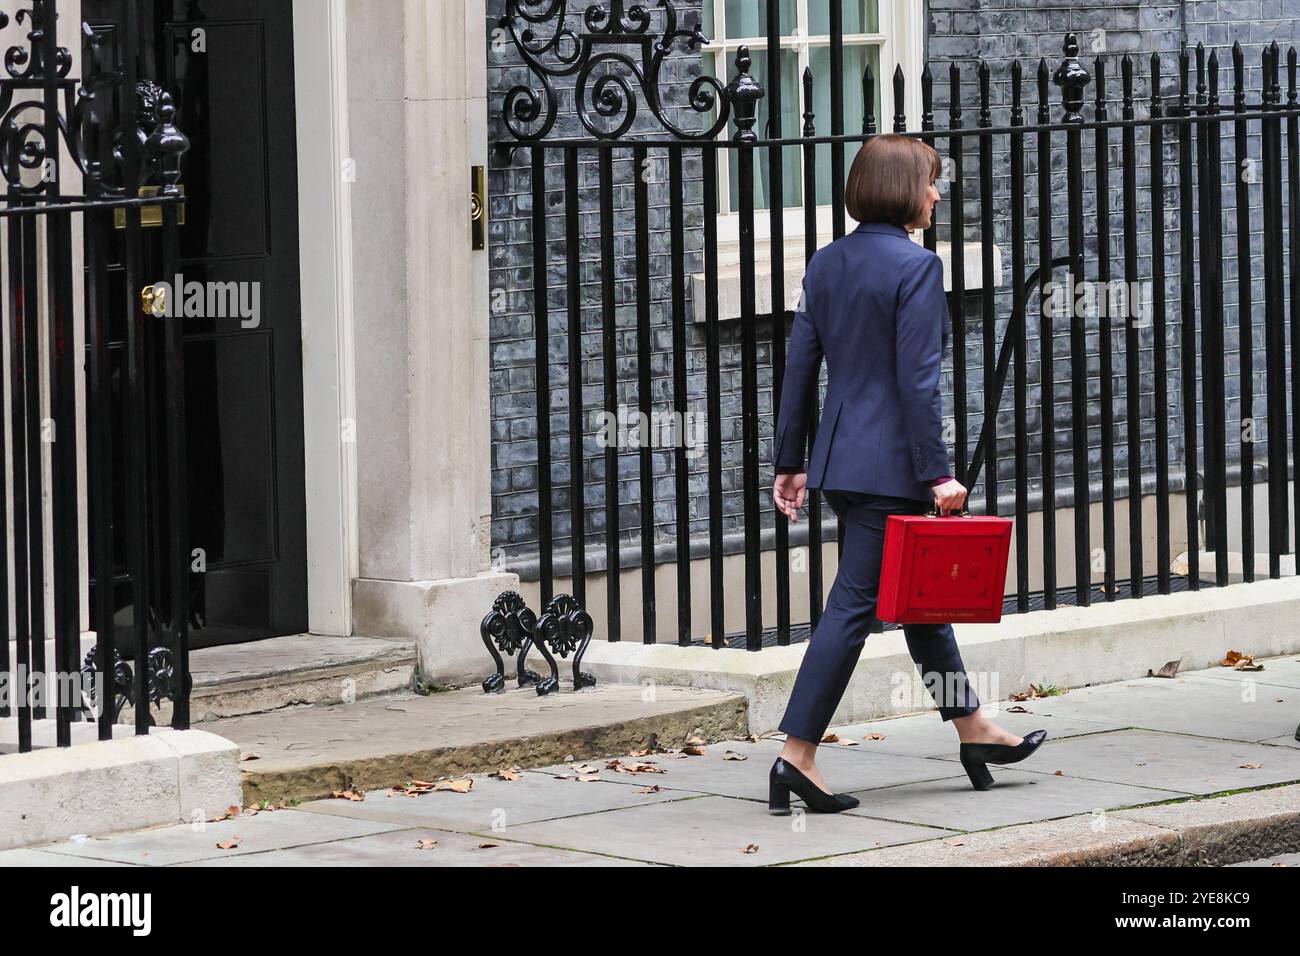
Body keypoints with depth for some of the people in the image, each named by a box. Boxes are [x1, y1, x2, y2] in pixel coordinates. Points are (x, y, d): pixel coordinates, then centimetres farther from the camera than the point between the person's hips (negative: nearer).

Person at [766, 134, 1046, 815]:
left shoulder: (826, 264, 8)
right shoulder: (916, 266, -15)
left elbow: (799, 367, 10)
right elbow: (917, 379, -19)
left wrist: (790, 463, 15)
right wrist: (937, 474, -16)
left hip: (838, 455, 9)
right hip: (889, 462, -8)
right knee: (855, 602, -5)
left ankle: (973, 730, 30)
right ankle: (797, 754, -6)